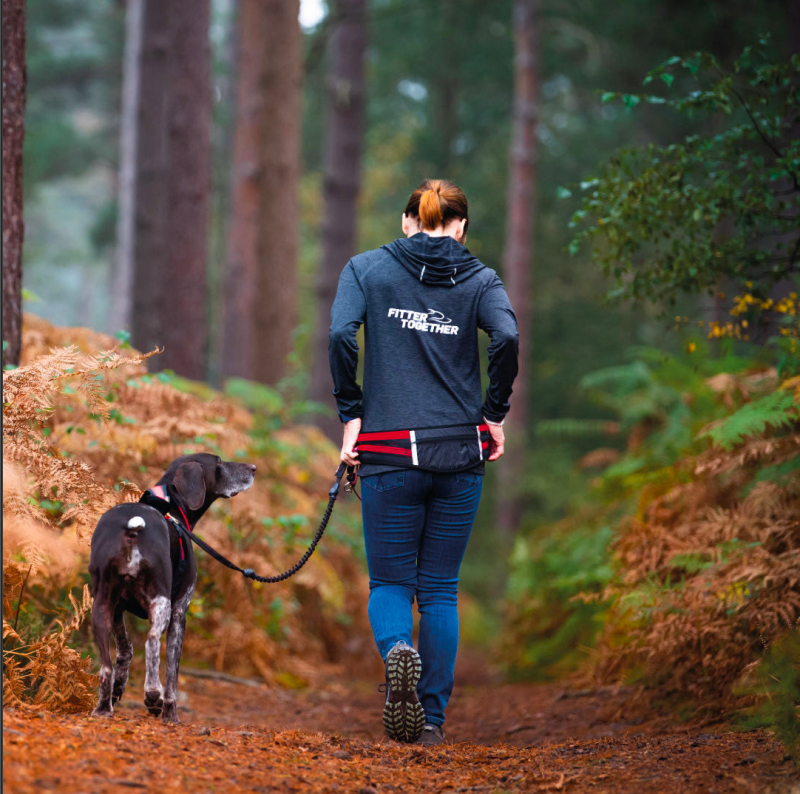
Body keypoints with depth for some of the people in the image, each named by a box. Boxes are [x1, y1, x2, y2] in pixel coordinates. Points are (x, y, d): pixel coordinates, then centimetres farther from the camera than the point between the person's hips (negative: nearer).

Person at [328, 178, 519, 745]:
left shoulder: (367, 269, 6)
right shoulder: (480, 279, 5)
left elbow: (341, 334, -10)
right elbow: (507, 338, -13)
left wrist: (351, 413, -2)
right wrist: (495, 413, -2)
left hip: (390, 454, -1)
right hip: (461, 454, 1)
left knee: (390, 581, 9)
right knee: (440, 588, 11)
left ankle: (398, 652, -22)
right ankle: (432, 717, 7)